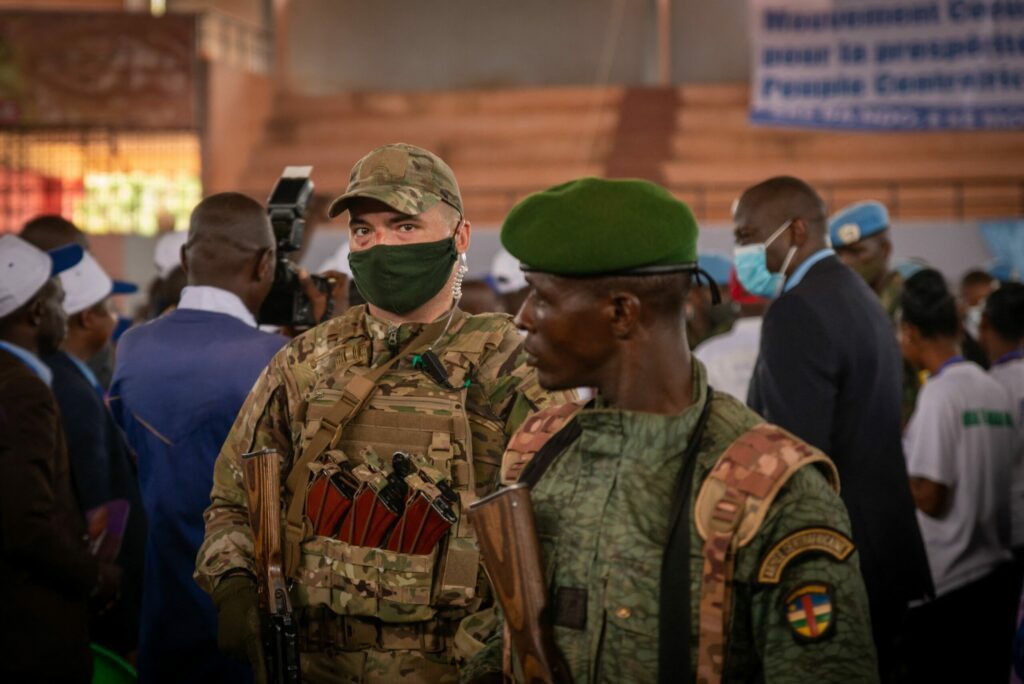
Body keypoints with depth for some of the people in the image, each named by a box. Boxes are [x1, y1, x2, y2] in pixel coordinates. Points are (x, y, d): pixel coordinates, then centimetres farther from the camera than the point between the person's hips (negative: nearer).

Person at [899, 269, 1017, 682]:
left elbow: (930, 497, -16)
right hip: (998, 575, 7)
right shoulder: (997, 391, 7)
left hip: (946, 588, -7)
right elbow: (1001, 488, 14)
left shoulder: (938, 393, -14)